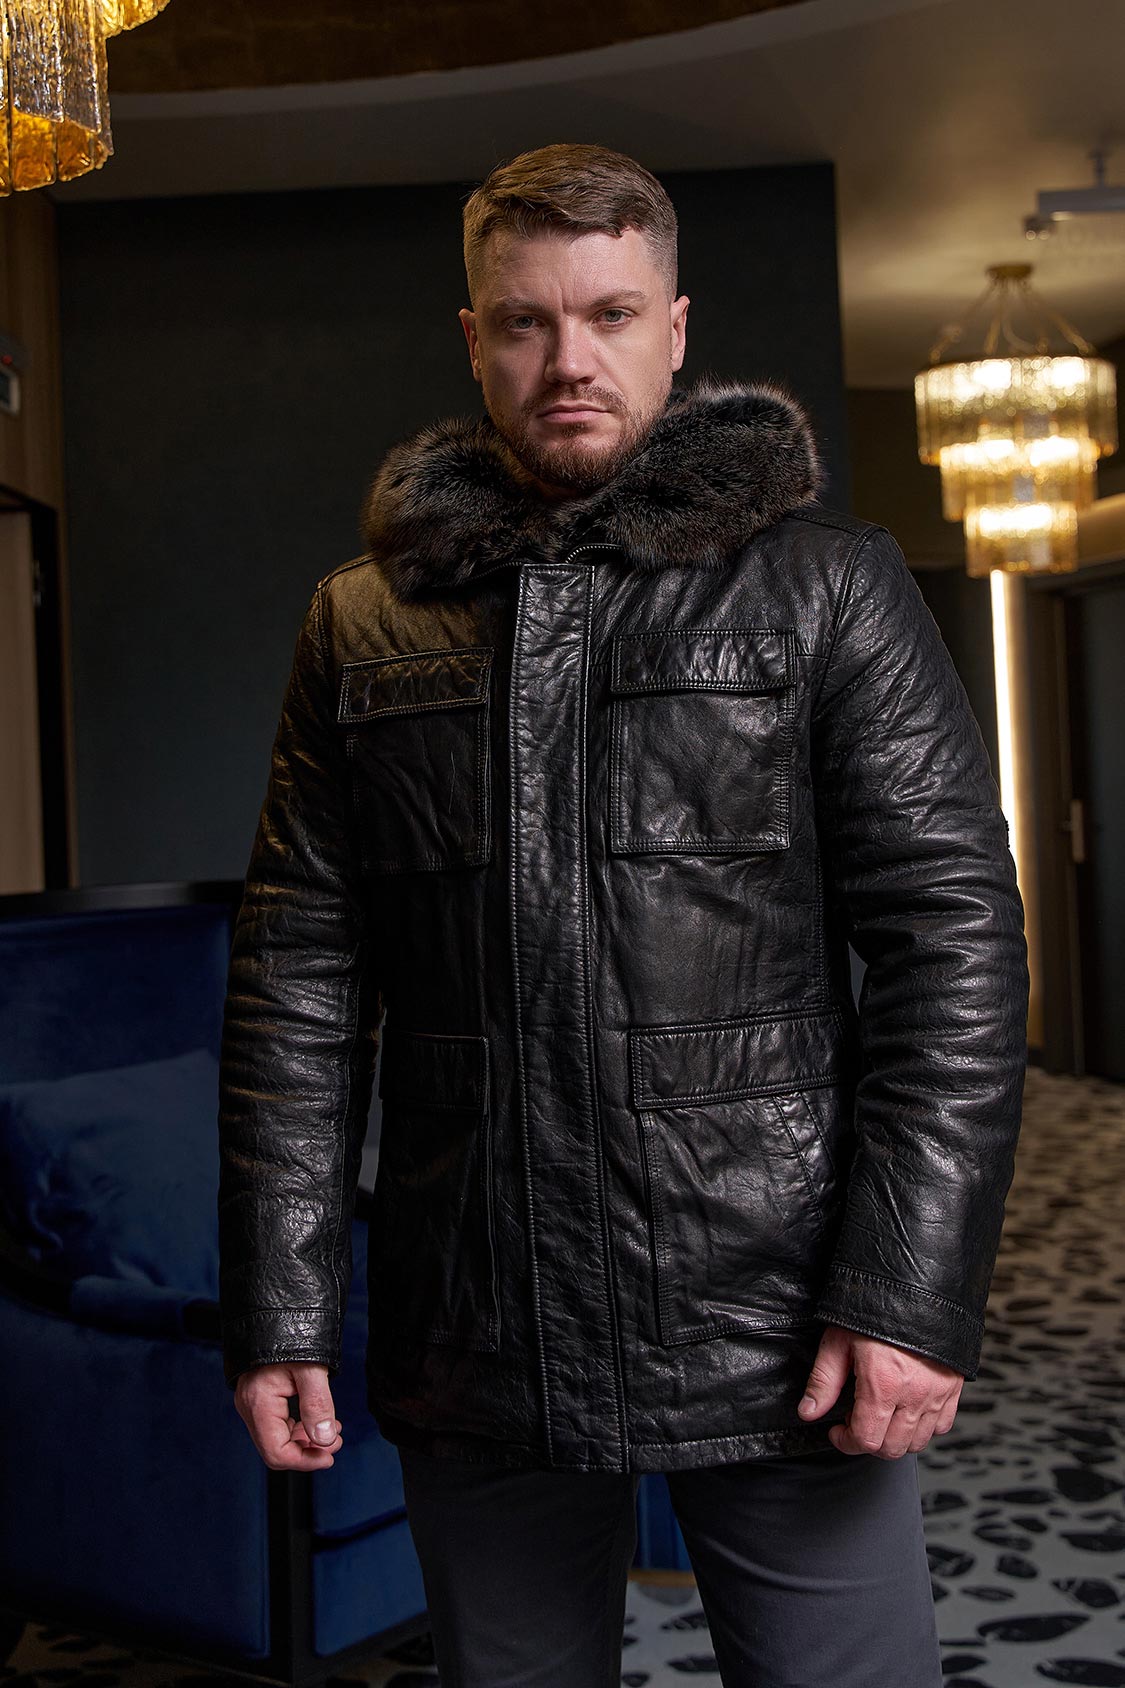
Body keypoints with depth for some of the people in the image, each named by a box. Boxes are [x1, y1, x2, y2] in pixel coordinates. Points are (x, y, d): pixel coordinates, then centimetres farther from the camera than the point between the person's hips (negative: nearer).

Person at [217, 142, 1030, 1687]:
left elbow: (955, 938, -5)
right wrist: (278, 1313, 1)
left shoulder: (829, 587, 0)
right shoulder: (365, 622, 8)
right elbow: (299, 982, 6)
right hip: (473, 1354, 3)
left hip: (772, 1328, -2)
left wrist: (914, 1294, -13)